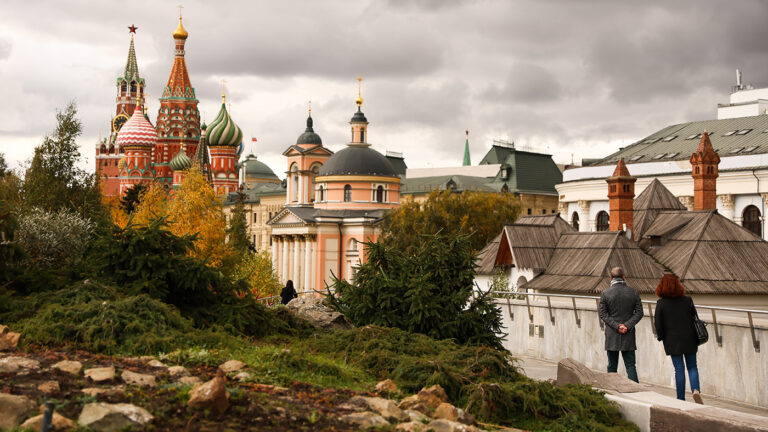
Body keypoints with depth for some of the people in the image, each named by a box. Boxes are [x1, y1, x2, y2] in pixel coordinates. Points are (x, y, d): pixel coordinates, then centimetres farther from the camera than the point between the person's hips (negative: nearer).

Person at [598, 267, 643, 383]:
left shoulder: (605, 293, -5)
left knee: (612, 366, 8)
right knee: (631, 365, 4)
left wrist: (616, 326, -10)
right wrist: (628, 325, -8)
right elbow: (639, 313, -2)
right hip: (629, 336, 1)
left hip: (612, 336, -1)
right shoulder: (633, 292, 1)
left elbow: (603, 314, -8)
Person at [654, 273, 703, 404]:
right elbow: (695, 319, 4)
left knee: (679, 369, 5)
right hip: (689, 339, 1)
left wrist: (661, 337, 11)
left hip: (672, 340, -1)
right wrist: (696, 339, 15)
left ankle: (681, 399, 7)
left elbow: (658, 324, -5)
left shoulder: (661, 303, -7)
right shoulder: (687, 300, -1)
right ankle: (696, 390, -11)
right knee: (692, 367, 12)